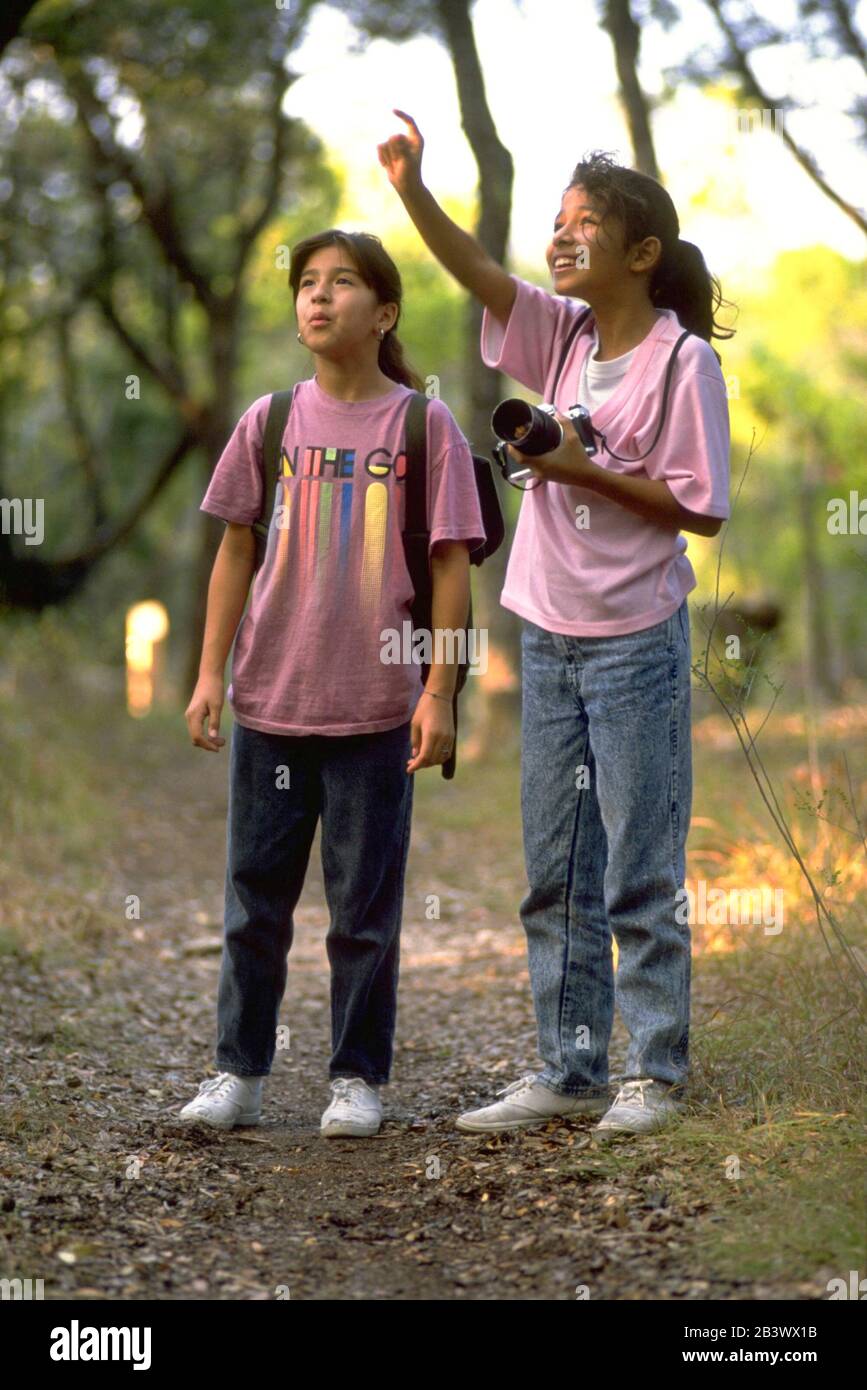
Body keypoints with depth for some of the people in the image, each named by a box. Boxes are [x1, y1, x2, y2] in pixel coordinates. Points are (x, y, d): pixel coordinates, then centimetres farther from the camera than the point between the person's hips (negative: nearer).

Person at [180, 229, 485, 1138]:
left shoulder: (424, 426, -2)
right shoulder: (269, 422, 5)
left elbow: (450, 566, -2)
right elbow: (235, 551, 10)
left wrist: (439, 693, -5)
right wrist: (209, 675, 5)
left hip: (376, 712, -2)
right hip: (268, 703, 2)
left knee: (365, 908, 6)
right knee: (254, 897, 8)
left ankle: (358, 1079, 18)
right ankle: (238, 1074, 18)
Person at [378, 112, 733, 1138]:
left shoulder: (682, 359, -11)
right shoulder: (562, 333, 6)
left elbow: (703, 509, -12)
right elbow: (478, 275, -8)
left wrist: (589, 471, -18)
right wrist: (410, 192, -22)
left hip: (636, 642, -7)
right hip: (549, 636, 7)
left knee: (640, 875, 1)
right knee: (554, 872, 12)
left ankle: (657, 1072, 14)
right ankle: (569, 1069, 22)